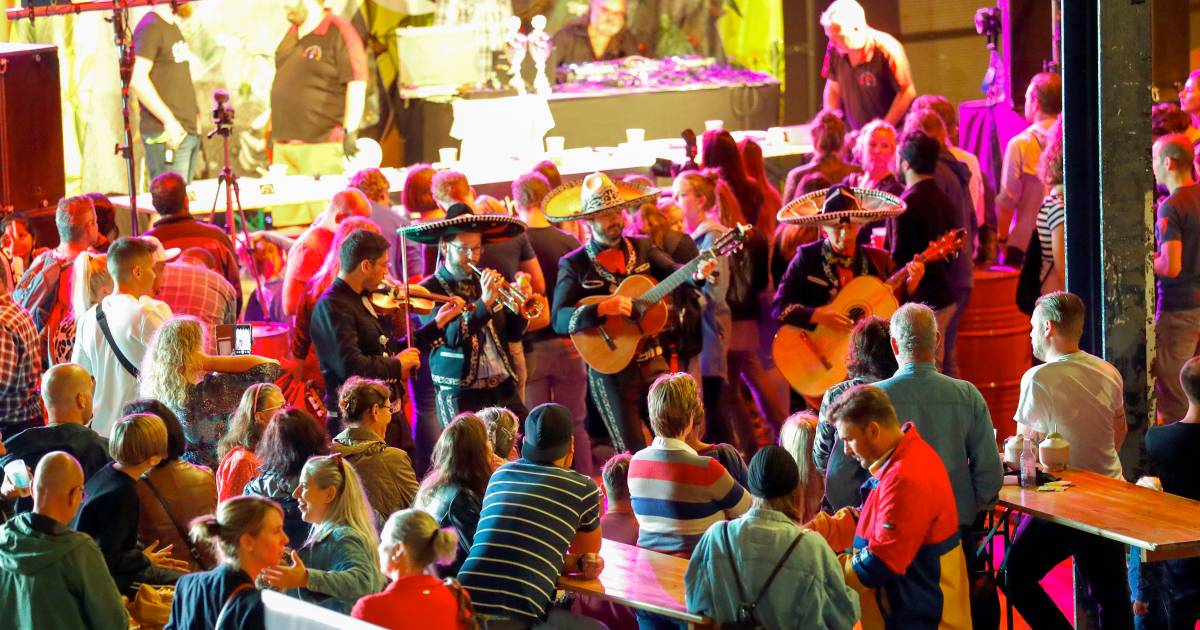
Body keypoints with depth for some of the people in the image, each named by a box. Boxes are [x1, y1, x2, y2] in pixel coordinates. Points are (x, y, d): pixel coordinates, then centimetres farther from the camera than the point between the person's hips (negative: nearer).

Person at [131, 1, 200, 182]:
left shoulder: (173, 28, 19)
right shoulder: (151, 27, -10)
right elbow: (137, 80, -19)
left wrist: (195, 116, 13)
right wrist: (169, 121, -20)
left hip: (189, 131, 9)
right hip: (166, 136, -9)